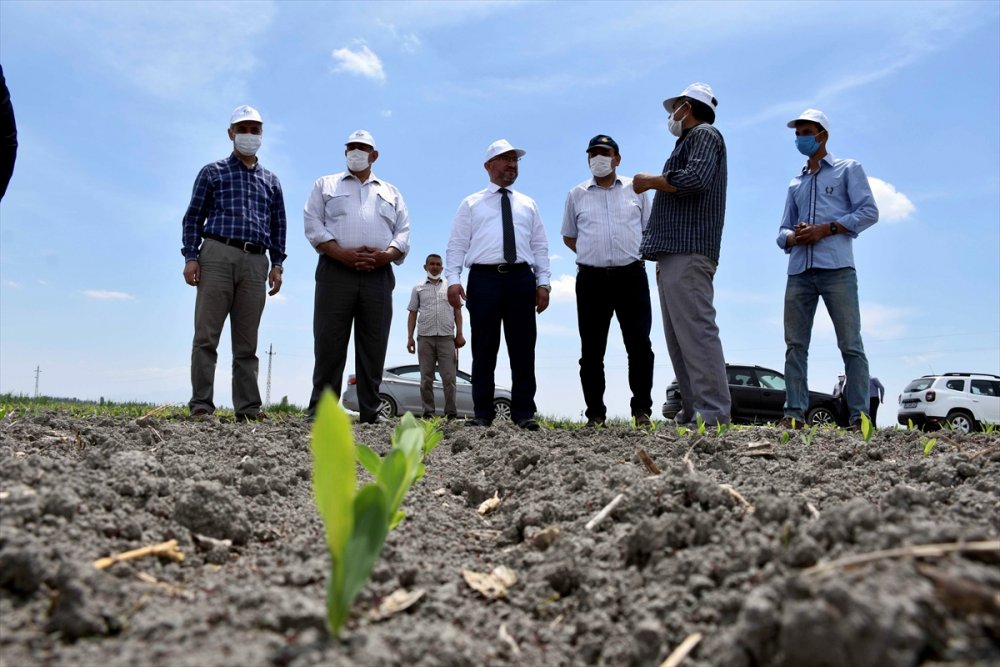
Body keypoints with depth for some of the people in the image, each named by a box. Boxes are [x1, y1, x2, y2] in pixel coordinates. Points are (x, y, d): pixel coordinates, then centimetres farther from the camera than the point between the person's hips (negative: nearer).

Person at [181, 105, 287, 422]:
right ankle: (201, 404, -7)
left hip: (255, 262, 3)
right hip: (217, 255, -2)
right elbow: (194, 217, 7)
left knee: (247, 342, 1)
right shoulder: (213, 172, 13)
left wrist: (277, 264, 7)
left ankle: (248, 407, 0)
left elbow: (278, 226, 18)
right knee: (206, 336, -7)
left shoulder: (271, 181, 22)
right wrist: (190, 257, -4)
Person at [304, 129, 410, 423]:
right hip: (336, 271, -2)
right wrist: (343, 253, -12)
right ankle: (320, 410, -2)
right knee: (329, 344, -6)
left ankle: (370, 412, 3)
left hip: (378, 275, 2)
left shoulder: (391, 192, 23)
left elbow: (403, 233, 12)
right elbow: (313, 224, 3)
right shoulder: (325, 185, 18)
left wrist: (386, 254, -10)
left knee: (373, 346, 0)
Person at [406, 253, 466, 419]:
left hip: (447, 337, -1)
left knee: (449, 377, -5)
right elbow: (413, 314, 12)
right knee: (426, 378, 1)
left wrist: (459, 334, 3)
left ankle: (451, 412, -2)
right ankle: (428, 412, 4)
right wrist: (410, 337, 3)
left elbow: (457, 311, 12)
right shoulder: (418, 288, 14)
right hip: (425, 337, 1)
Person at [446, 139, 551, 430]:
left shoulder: (528, 205, 21)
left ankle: (524, 413, 4)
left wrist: (543, 282, 3)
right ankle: (482, 413, 6)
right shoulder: (471, 204, 14)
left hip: (521, 278, 2)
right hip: (483, 278, -2)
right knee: (484, 349, 0)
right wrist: (453, 279, -7)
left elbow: (540, 247, 15)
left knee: (523, 349, 0)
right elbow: (457, 245, 6)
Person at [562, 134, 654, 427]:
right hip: (591, 279, 1)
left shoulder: (636, 189, 10)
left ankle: (642, 409, 4)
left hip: (631, 275, -1)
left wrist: (636, 253, 4)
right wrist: (594, 255, 8)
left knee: (639, 344, -6)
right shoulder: (576, 195, 11)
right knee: (592, 349, 1)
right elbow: (569, 237, 18)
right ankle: (595, 414, 7)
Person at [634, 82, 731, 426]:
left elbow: (696, 178, -18)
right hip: (675, 255, 10)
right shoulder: (687, 143, 29)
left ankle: (714, 414, -17)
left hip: (688, 253, -10)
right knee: (679, 339, 5)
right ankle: (692, 412, 6)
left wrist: (650, 181, -4)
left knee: (696, 332, -16)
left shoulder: (704, 135, 2)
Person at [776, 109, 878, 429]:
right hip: (799, 271, 5)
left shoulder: (848, 169, 14)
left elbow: (869, 211, 1)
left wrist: (826, 229, -10)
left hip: (836, 268, -5)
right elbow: (782, 232, 20)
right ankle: (794, 414, -3)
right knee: (795, 345, -3)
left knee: (850, 344, -6)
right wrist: (794, 237, -4)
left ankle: (859, 417, -6)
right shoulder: (795, 184, 27)